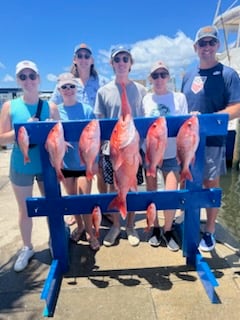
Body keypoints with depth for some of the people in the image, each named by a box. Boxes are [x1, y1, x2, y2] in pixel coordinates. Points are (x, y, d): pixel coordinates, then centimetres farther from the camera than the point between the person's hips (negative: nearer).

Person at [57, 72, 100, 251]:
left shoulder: (86, 110, -7)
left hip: (84, 162, -3)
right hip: (65, 163, 3)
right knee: (72, 199, 16)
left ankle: (90, 233, 20)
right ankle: (80, 226, 38)